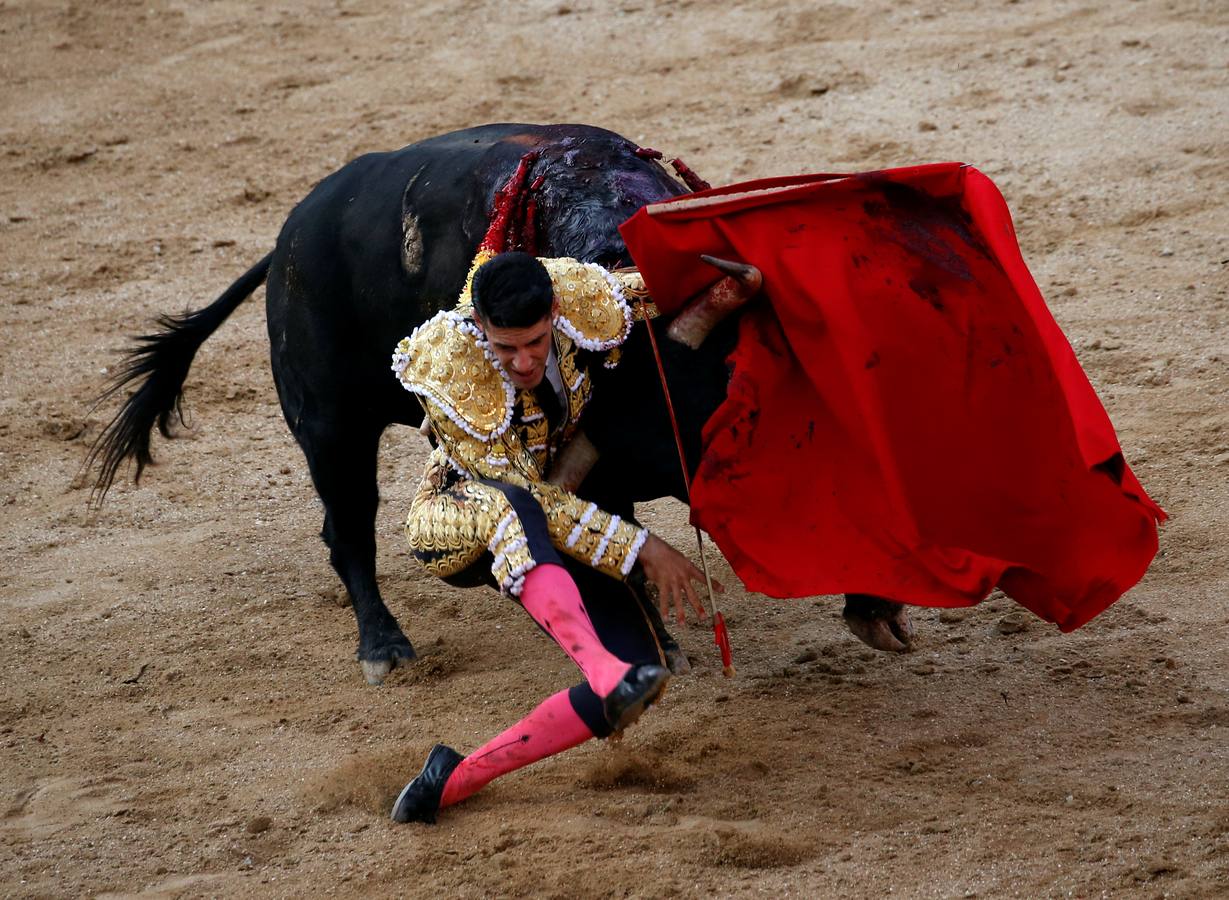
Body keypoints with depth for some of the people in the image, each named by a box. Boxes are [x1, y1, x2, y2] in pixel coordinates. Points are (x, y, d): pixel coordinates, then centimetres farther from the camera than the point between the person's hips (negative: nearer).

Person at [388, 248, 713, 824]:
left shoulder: (584, 297, -17)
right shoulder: (449, 368, -30)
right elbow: (521, 495, -28)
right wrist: (639, 549, -30)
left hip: (549, 540, 5)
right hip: (453, 525, -5)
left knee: (643, 676, -17)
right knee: (507, 508, -44)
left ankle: (451, 781, -14)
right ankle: (607, 674, -61)